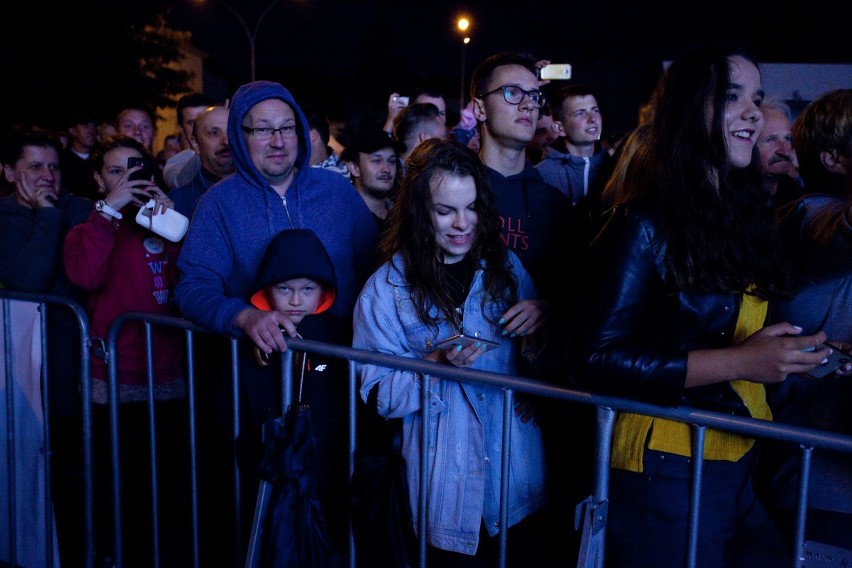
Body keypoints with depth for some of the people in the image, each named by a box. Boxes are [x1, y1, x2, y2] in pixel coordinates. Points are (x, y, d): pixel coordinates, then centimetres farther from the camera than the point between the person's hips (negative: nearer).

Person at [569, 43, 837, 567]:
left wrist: (798, 352, -1)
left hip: (744, 462, 8)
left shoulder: (746, 216, 9)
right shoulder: (645, 223, -15)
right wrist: (741, 361, -24)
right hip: (667, 471, -7)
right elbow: (597, 360, -21)